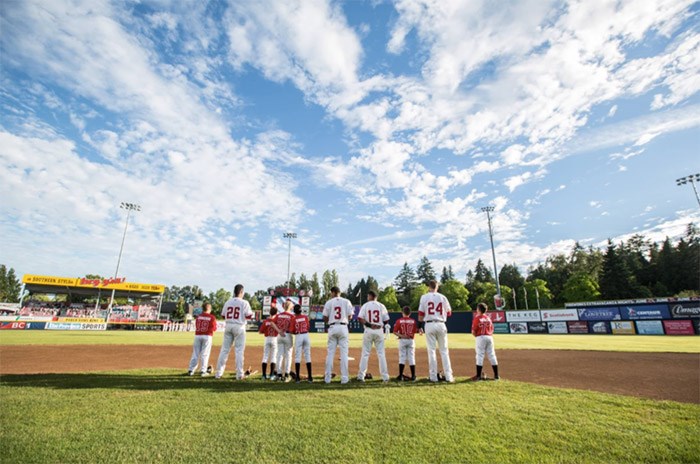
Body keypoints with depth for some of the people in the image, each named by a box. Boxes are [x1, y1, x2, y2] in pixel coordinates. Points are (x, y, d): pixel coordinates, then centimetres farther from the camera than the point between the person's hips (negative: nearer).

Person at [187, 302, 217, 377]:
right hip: (207, 336, -3)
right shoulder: (212, 317, -4)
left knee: (195, 353, 10)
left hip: (198, 336, 3)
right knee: (205, 354, 3)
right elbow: (214, 328, -2)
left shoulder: (198, 316, 5)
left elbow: (196, 326, 7)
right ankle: (203, 371, 4)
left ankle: (191, 370, 13)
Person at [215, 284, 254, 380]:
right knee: (239, 350, 1)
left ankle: (219, 373, 16)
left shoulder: (228, 302, 5)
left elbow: (223, 315, 11)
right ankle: (239, 374, 4)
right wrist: (250, 312, 12)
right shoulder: (244, 303, -7)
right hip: (239, 327, -4)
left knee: (225, 349, 11)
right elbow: (249, 316, -8)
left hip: (228, 326, 4)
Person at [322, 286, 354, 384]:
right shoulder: (346, 301, 3)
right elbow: (350, 317, -1)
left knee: (330, 353, 6)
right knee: (344, 353, 4)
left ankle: (327, 378, 10)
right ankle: (344, 378, 4)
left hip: (332, 327, 0)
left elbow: (325, 319, -1)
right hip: (343, 327, 0)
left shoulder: (329, 302, 1)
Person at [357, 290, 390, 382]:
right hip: (379, 331, 1)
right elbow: (386, 320, 1)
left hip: (368, 331, -1)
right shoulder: (381, 306, 2)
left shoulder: (365, 305, -1)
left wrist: (369, 324, -7)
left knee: (365, 354, 7)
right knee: (381, 354, 8)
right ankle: (385, 376, 8)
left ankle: (361, 376, 9)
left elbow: (360, 319, -13)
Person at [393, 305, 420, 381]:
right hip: (411, 340, 1)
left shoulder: (399, 321, -5)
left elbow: (395, 332, -10)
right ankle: (413, 376, 10)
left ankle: (400, 376, 4)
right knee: (411, 357, 8)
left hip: (402, 340, -1)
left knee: (402, 357, 5)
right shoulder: (413, 321, 0)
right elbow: (416, 331, 1)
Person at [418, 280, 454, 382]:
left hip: (429, 325, -1)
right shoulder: (442, 297, 4)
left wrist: (420, 326, 7)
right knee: (444, 351, 9)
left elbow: (421, 314, -3)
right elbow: (449, 312, 11)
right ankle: (448, 376, 9)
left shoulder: (424, 297, -1)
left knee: (431, 350, 4)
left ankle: (433, 376, 5)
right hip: (441, 324, 1)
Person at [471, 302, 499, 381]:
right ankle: (496, 375, 16)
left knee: (480, 356, -1)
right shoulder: (488, 318, 10)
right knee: (492, 355, 11)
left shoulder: (477, 318, -6)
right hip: (489, 337, 5)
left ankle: (478, 376, 1)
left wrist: (476, 335, 9)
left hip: (480, 337, -5)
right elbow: (492, 330, 10)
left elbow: (473, 331, -9)